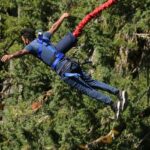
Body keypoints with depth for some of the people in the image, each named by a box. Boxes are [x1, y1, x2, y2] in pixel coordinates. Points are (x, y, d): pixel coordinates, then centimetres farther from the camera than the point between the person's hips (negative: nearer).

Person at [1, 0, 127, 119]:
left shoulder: (32, 46, 3)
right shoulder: (43, 38, 22)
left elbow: (22, 52, -18)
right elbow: (54, 27, 38)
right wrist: (62, 17, 53)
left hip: (64, 70, -7)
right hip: (71, 64, 7)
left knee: (87, 89, -6)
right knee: (92, 82, 11)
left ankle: (112, 104, -12)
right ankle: (118, 92, 1)